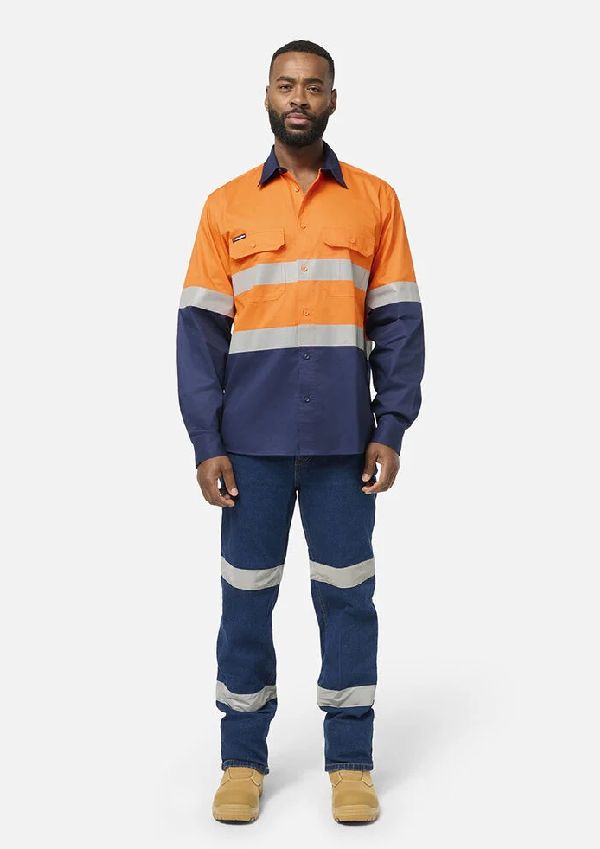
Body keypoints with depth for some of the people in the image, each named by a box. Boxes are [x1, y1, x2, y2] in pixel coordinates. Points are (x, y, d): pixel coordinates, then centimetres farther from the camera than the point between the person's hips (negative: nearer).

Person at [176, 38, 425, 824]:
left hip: (343, 440, 0)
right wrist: (206, 442, -5)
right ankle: (243, 760, 20)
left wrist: (391, 428, -6)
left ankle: (351, 760, 19)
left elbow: (399, 321, 3)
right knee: (246, 599, 7)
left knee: (347, 597, 7)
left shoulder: (376, 200, 5)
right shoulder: (225, 205, 5)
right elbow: (201, 330, 2)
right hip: (252, 440, 0)